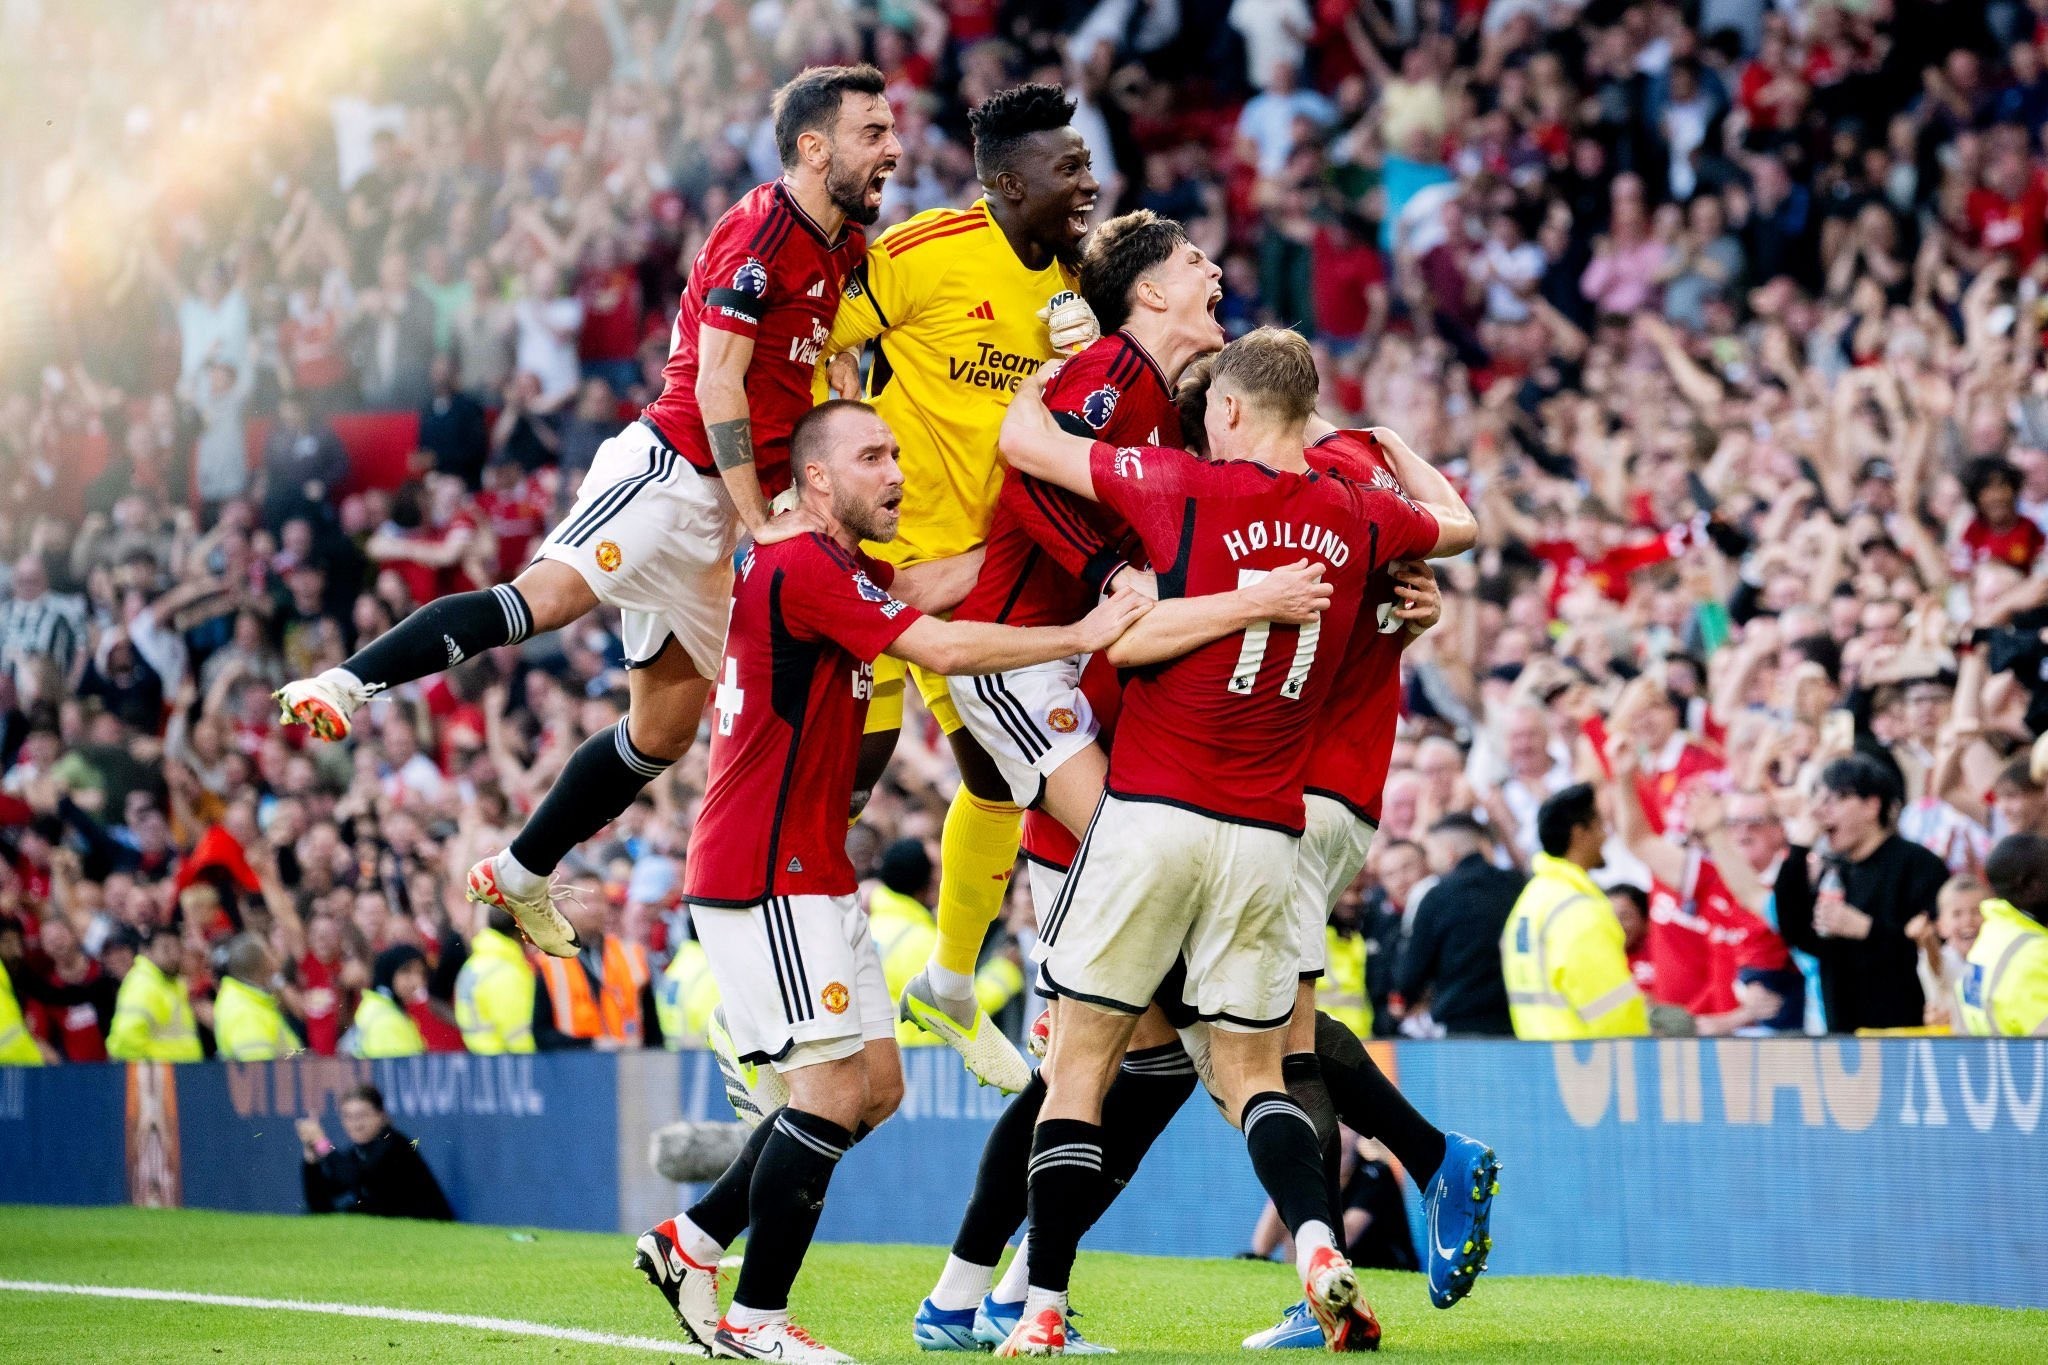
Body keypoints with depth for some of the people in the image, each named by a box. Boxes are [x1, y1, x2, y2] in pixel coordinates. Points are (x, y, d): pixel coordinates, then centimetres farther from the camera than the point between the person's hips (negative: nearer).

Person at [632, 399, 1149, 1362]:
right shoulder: (798, 570, -17)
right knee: (833, 1091, -11)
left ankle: (692, 1241, 18)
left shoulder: (851, 574, 17)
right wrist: (1080, 636, -17)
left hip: (817, 878, 11)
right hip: (762, 881, -11)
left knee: (877, 1085, 11)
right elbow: (943, 650, -22)